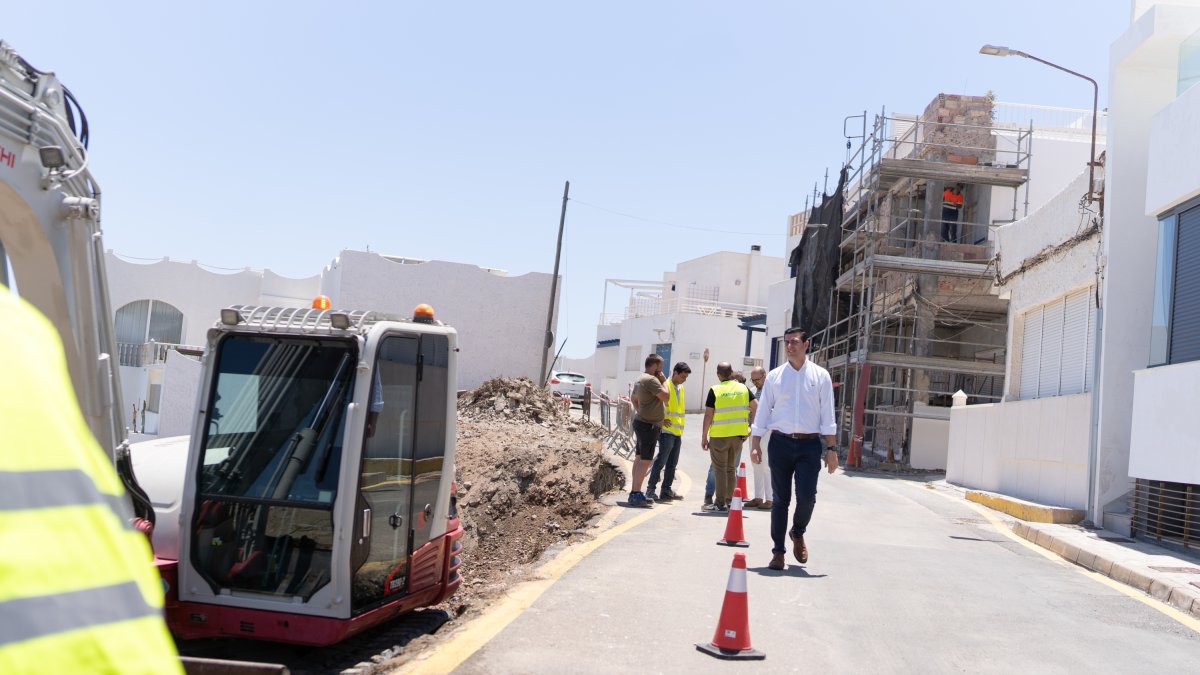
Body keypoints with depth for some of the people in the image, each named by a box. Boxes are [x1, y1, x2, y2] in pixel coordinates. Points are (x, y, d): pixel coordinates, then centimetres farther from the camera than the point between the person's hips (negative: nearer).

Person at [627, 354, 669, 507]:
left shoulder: (640, 379, 16)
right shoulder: (651, 380, -18)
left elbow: (633, 398, 29)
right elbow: (665, 396, -22)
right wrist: (664, 381, -8)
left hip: (641, 422, 11)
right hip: (649, 425, -11)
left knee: (639, 458, 13)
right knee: (645, 460, -10)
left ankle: (635, 493, 18)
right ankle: (636, 495, -11)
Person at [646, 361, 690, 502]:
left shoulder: (680, 389, 16)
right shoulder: (665, 386, -10)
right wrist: (661, 419, -21)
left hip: (677, 432, 8)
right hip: (667, 431, -8)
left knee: (672, 463, 10)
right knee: (661, 461, -9)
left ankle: (666, 490, 16)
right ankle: (650, 489, -4)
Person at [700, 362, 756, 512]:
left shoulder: (715, 390, -9)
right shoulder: (743, 388, 3)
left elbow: (708, 415, -10)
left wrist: (704, 436, -3)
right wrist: (751, 426, 18)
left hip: (719, 435, -4)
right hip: (738, 434, 4)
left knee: (720, 469, 3)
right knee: (731, 468, 17)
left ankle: (720, 503, 2)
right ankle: (730, 501, 19)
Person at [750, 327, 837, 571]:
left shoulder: (820, 376, 4)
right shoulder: (774, 376, 6)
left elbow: (827, 415, 3)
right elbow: (763, 412, 7)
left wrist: (831, 449, -2)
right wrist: (755, 444, 0)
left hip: (810, 443, -1)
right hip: (780, 442, 1)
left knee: (807, 497, -8)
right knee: (780, 500, 4)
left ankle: (798, 533, 24)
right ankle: (778, 552, 14)